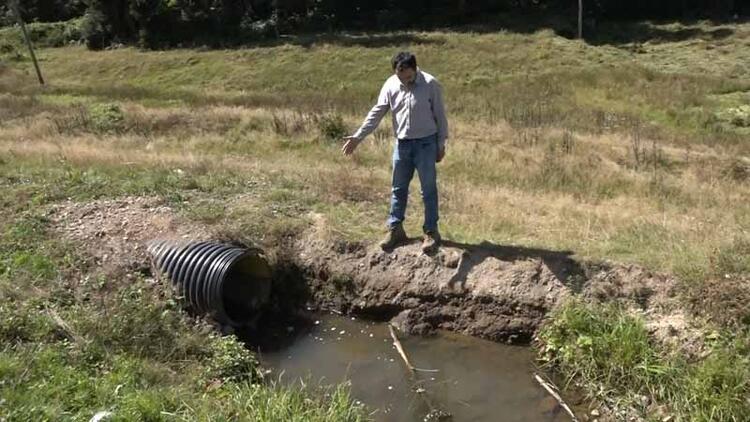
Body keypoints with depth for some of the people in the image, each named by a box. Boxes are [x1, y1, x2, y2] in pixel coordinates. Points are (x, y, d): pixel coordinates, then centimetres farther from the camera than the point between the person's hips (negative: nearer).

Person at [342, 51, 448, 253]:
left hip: (426, 144, -4)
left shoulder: (430, 84, -12)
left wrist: (441, 144, -5)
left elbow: (440, 115, -6)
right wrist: (357, 136, -5)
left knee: (429, 190, 3)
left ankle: (431, 232, 13)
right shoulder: (390, 85, -3)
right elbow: (376, 113, 0)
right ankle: (395, 229, 23)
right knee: (398, 189, 11)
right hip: (402, 144, 4)